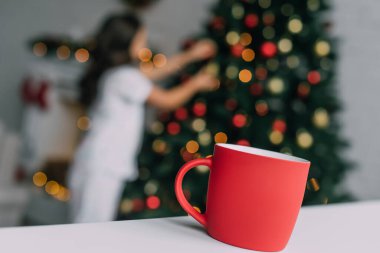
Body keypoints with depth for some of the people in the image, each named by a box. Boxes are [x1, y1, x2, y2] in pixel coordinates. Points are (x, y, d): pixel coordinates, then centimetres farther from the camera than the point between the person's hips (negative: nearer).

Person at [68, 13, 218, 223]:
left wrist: (190, 55, 32)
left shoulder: (111, 73, 15)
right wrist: (195, 83, 12)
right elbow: (166, 101, -4)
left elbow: (156, 72, 27)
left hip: (104, 167, 9)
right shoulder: (124, 76, -13)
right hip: (100, 168, -9)